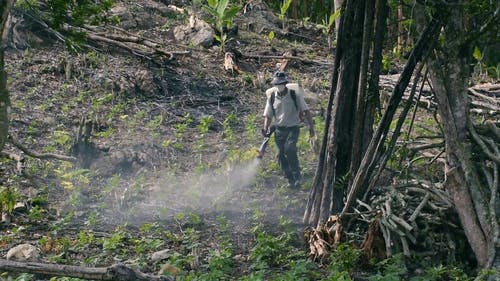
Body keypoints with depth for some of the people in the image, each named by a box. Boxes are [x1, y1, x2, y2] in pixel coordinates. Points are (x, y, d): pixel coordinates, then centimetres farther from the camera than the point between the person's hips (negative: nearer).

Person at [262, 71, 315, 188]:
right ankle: (290, 180, 16)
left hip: (293, 127, -3)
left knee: (289, 148, -25)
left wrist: (311, 127, -9)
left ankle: (297, 176, -12)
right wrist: (266, 128, -10)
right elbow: (268, 116, 6)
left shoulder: (294, 95, -6)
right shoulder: (272, 97, 1)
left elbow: (306, 111, -3)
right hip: (279, 129, 4)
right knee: (281, 155, 1)